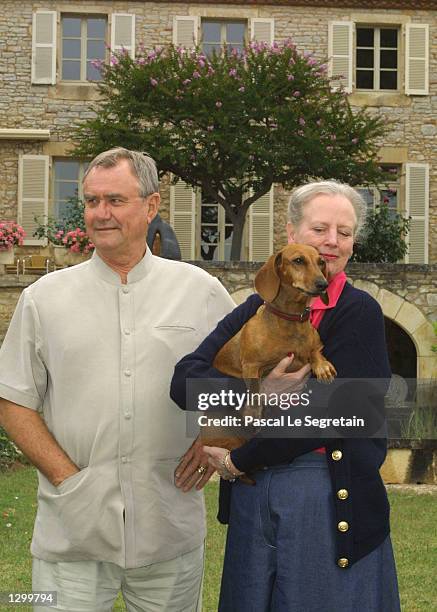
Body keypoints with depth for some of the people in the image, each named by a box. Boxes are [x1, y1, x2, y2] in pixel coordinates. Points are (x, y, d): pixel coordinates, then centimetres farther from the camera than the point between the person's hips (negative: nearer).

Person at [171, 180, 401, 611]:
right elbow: (184, 383, -5)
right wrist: (260, 388, -22)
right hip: (250, 498, 5)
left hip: (328, 499, -4)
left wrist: (238, 461, -10)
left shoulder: (358, 313, -7)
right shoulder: (257, 308, 6)